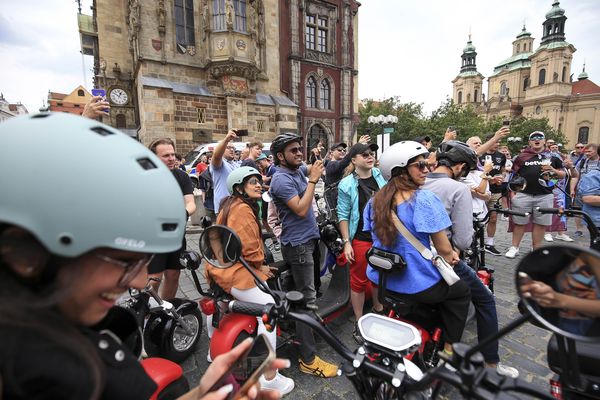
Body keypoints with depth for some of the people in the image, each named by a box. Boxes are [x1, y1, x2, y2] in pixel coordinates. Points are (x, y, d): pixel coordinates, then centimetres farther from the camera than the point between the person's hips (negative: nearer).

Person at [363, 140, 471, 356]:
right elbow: (444, 249, -16)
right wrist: (450, 257, 8)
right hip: (416, 284, -6)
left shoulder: (375, 201, -1)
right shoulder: (424, 199, -20)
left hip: (380, 279, 6)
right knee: (461, 291, 23)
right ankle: (449, 348, 27)